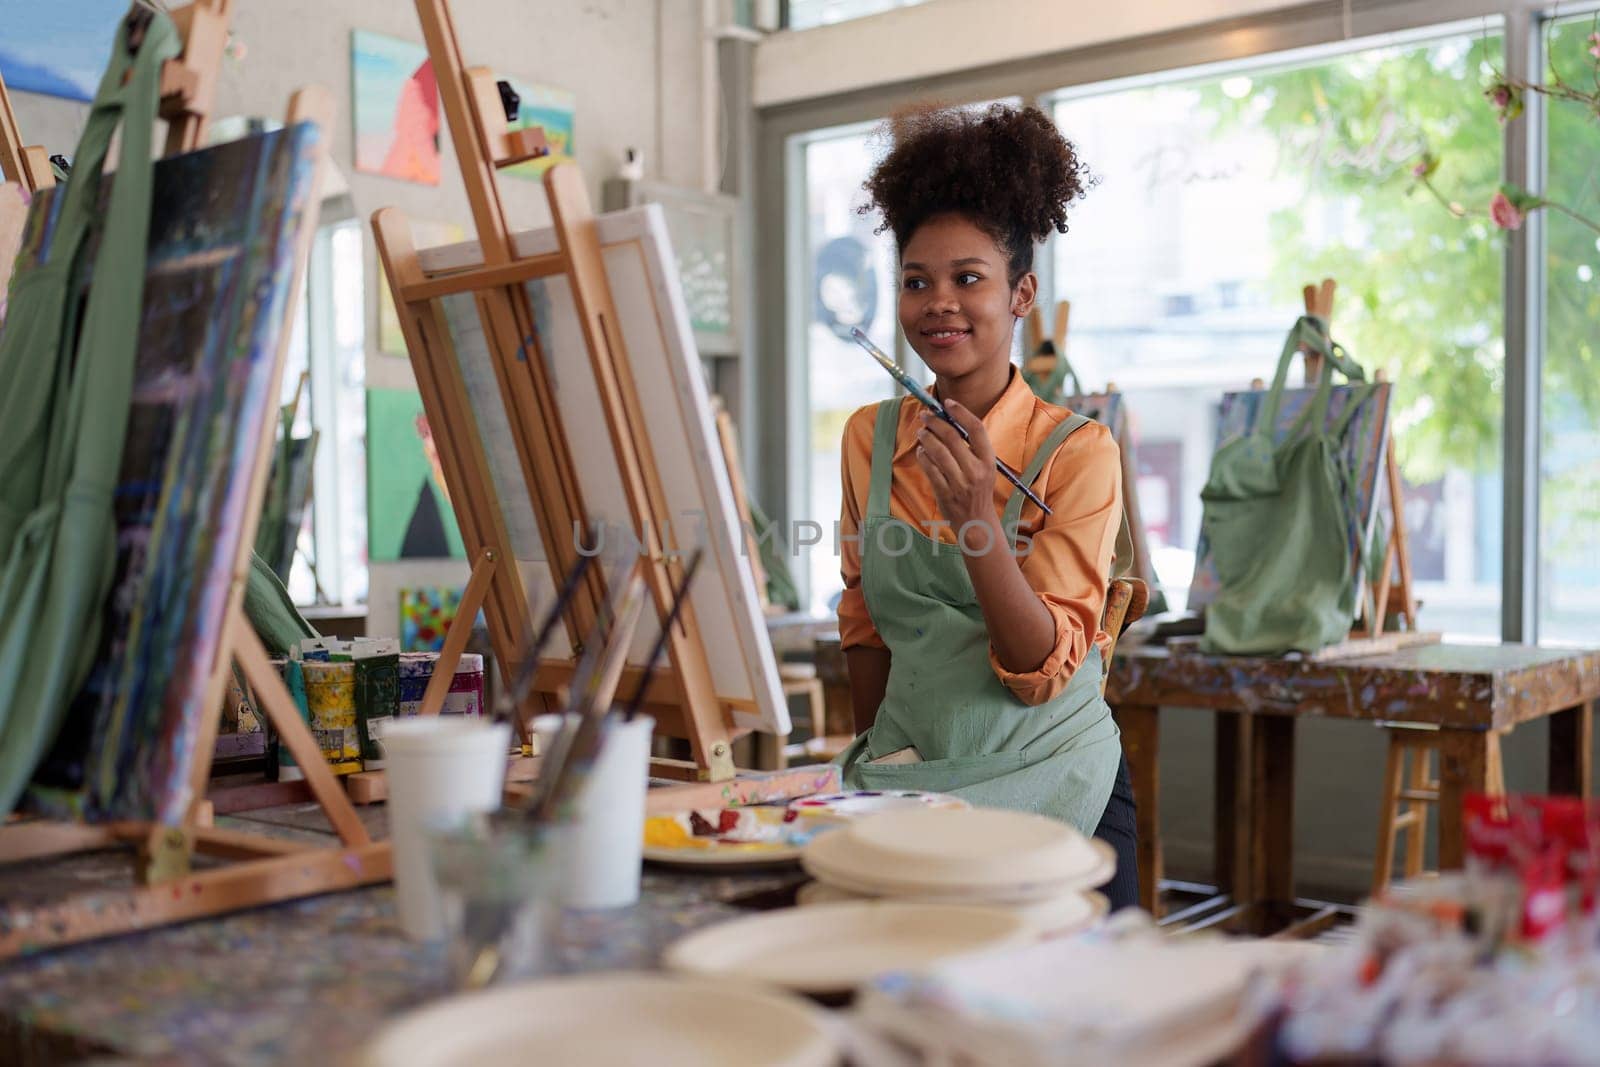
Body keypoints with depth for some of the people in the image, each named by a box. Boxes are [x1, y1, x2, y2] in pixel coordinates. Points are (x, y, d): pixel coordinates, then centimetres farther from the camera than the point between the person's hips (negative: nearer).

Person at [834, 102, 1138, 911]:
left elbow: (1044, 672, -15)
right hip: (904, 784, 3)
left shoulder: (1077, 450, -8)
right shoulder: (870, 438, 3)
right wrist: (876, 759, 11)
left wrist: (976, 512, -26)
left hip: (1049, 790, -2)